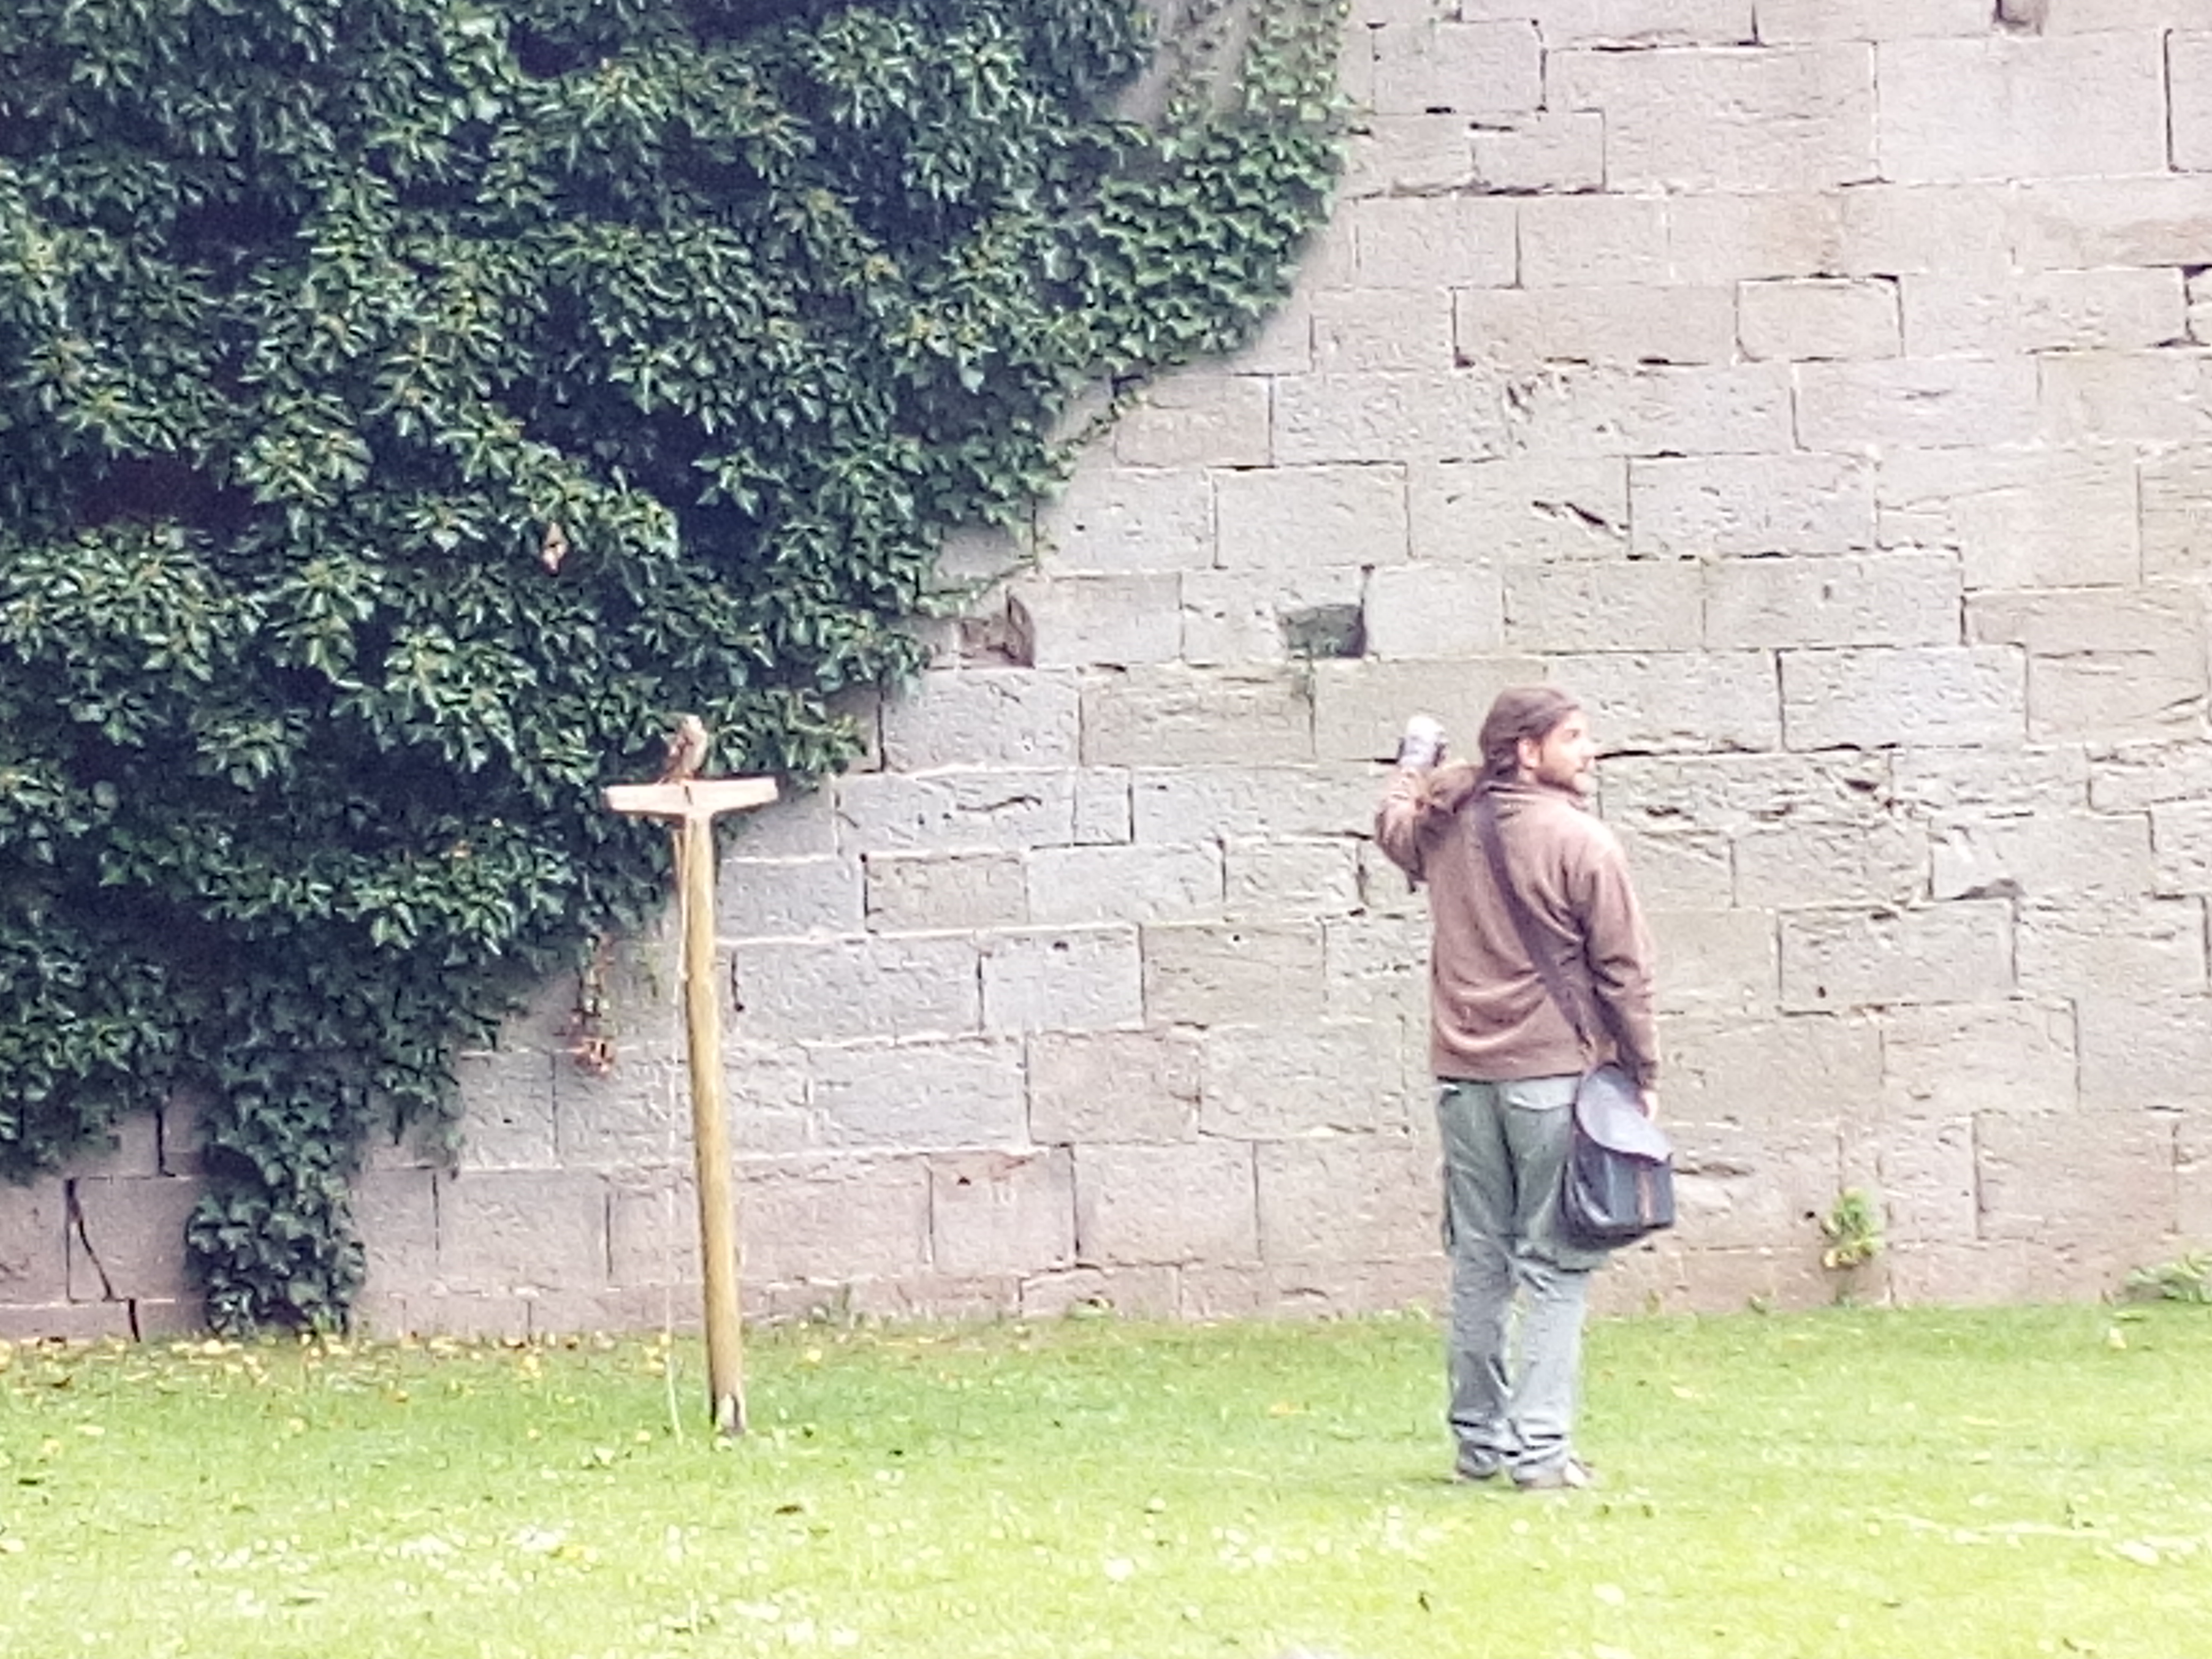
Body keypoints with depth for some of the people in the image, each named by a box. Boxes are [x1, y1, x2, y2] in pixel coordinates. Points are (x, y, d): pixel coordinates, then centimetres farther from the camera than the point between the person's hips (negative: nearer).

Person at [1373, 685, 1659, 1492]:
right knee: (1554, 1266, -2)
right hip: (1553, 1073, -6)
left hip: (1462, 1073, 6)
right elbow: (1623, 970, -9)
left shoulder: (1443, 823, 5)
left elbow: (1394, 830, 31)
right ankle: (1540, 1447, -6)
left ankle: (1480, 1438, 17)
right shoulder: (1580, 843, -11)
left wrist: (1414, 764, 50)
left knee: (1479, 1261, 13)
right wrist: (1643, 1073, 0)